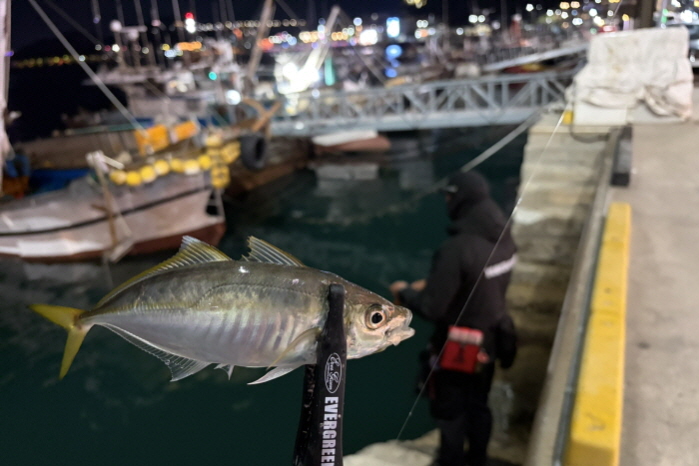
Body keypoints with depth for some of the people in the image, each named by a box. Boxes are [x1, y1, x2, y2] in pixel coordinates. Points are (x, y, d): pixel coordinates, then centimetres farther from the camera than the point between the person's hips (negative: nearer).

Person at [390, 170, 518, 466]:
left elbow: (432, 308, -27)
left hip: (459, 349, -7)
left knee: (450, 413, 17)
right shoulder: (504, 238, -6)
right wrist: (430, 284, 9)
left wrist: (404, 292, -7)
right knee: (478, 406, 27)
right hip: (489, 341, 7)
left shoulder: (457, 249, -32)